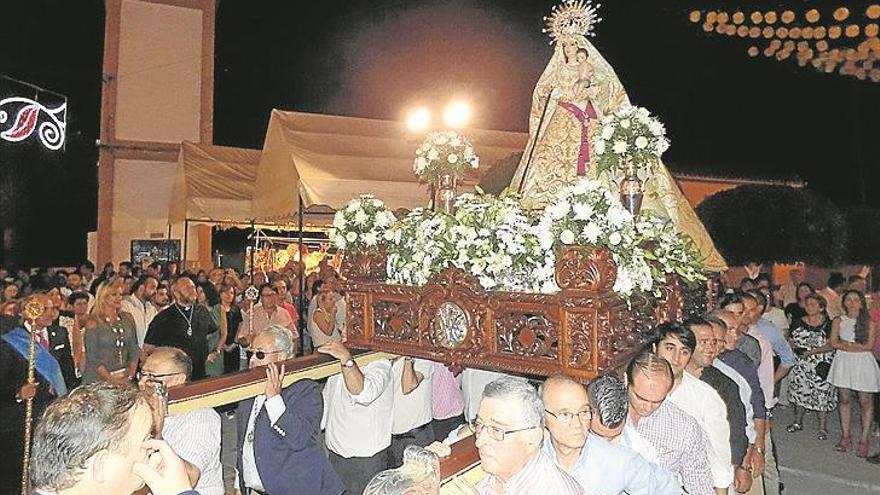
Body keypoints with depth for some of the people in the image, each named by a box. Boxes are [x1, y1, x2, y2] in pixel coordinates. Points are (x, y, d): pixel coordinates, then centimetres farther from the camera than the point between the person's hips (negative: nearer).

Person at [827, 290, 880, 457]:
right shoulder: (838, 321, 5)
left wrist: (845, 345, -9)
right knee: (845, 400, 8)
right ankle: (846, 436, 18)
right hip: (843, 362, 2)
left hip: (863, 363, -2)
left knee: (865, 402, 1)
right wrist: (857, 345, -12)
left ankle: (864, 440, 9)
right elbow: (834, 343, -2)